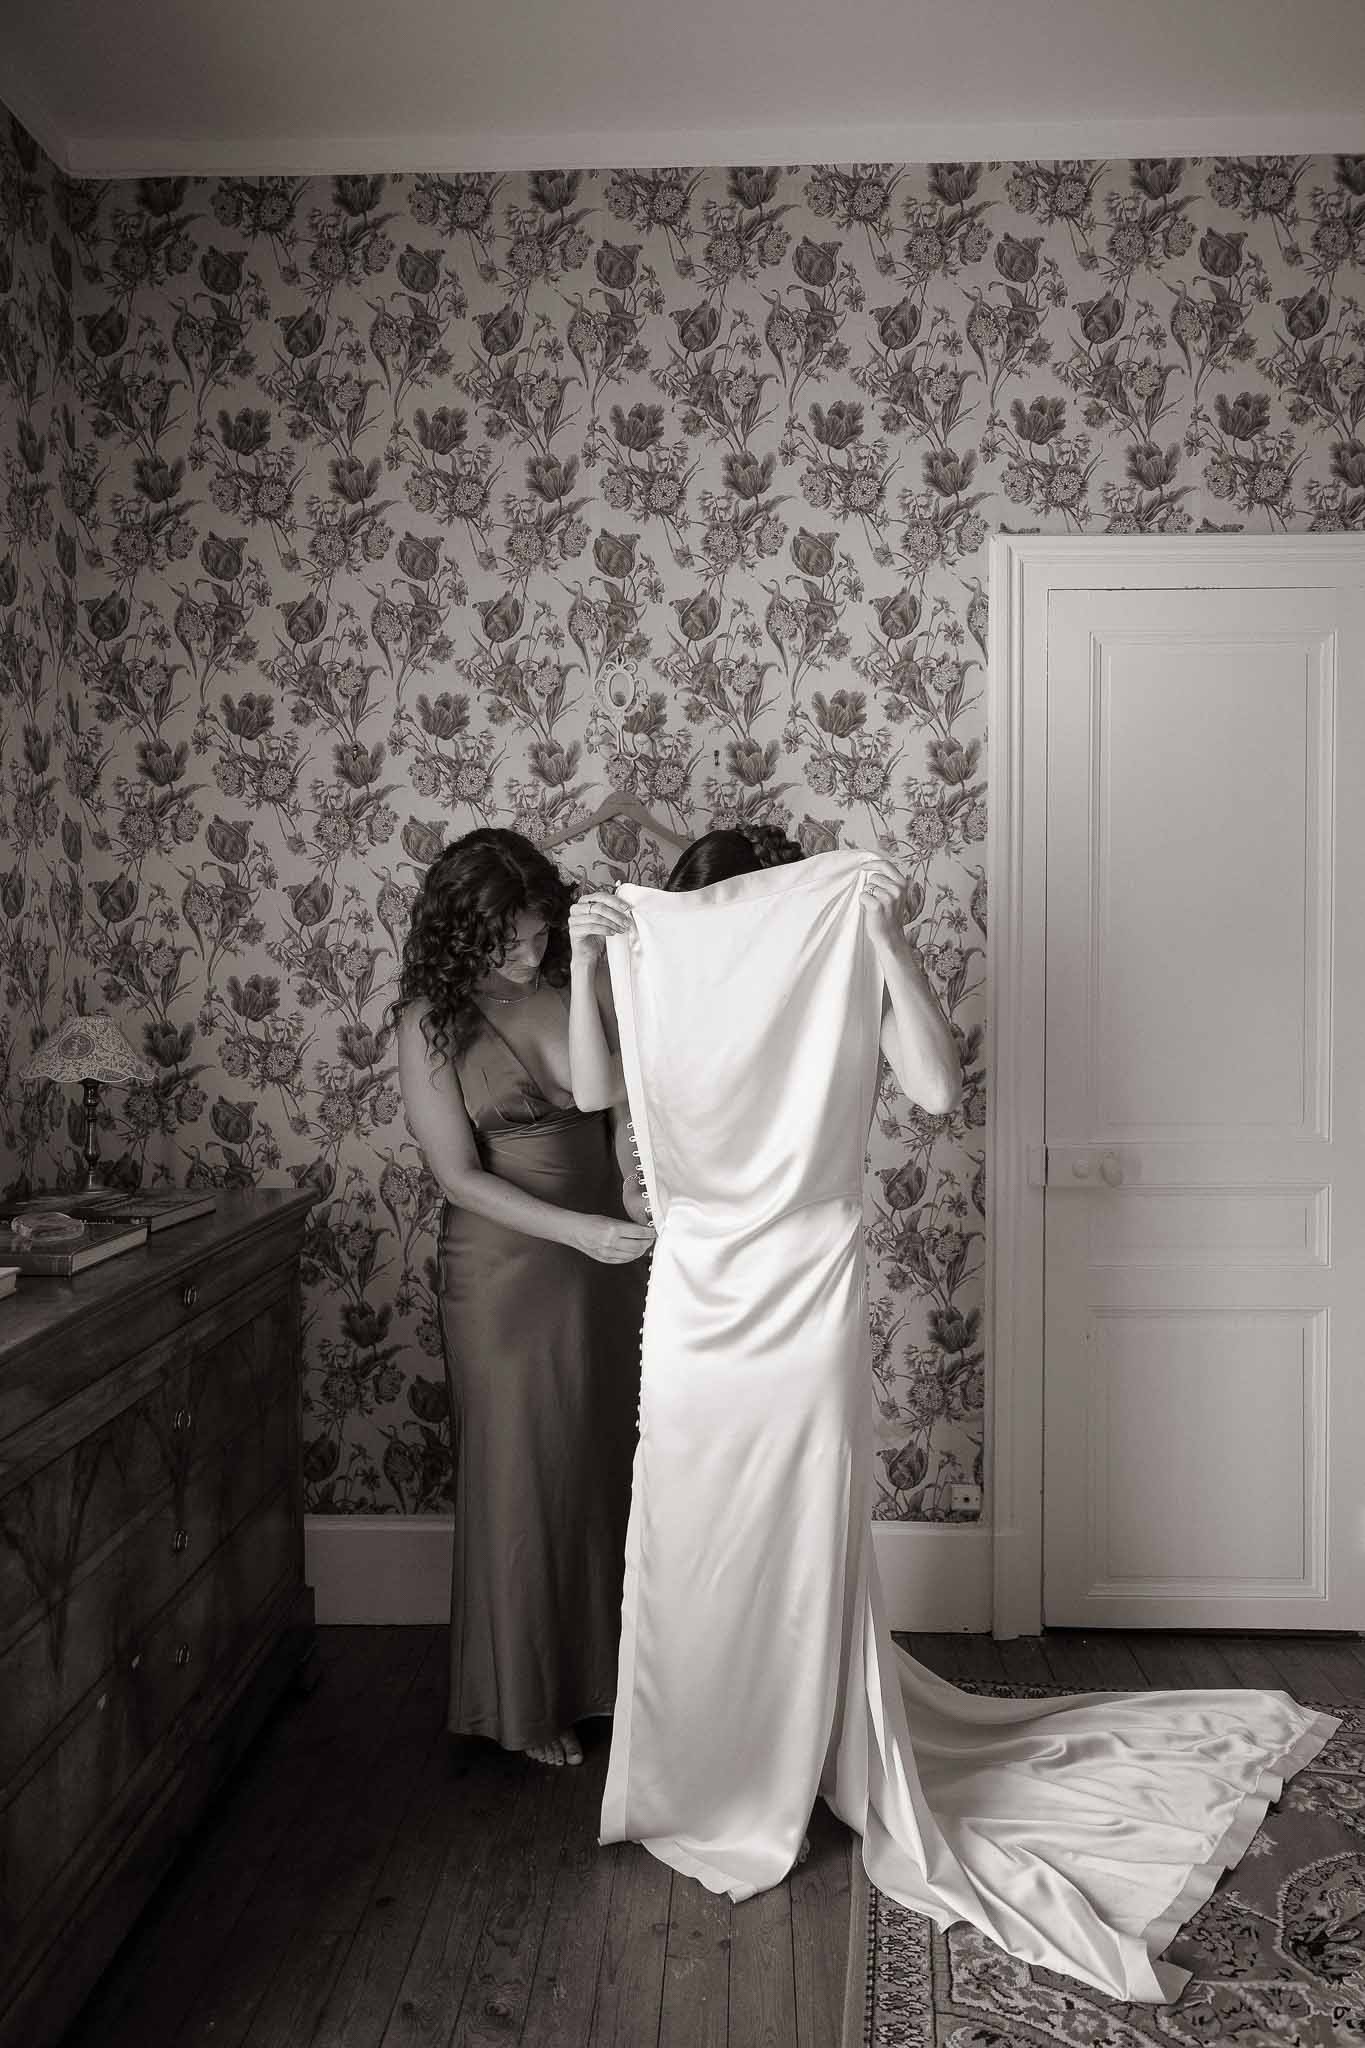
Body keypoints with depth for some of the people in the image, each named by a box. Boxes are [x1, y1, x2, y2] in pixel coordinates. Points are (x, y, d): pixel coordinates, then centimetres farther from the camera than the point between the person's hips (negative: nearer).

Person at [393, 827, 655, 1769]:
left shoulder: (573, 987, 0)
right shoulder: (432, 1020, -10)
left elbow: (623, 1108, 4)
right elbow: (459, 1174, -15)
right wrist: (578, 1230, -24)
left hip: (607, 1258, 4)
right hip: (507, 1267, -4)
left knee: (611, 1465, 13)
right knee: (520, 1479, 7)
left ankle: (603, 1671, 32)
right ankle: (524, 1702, 25)